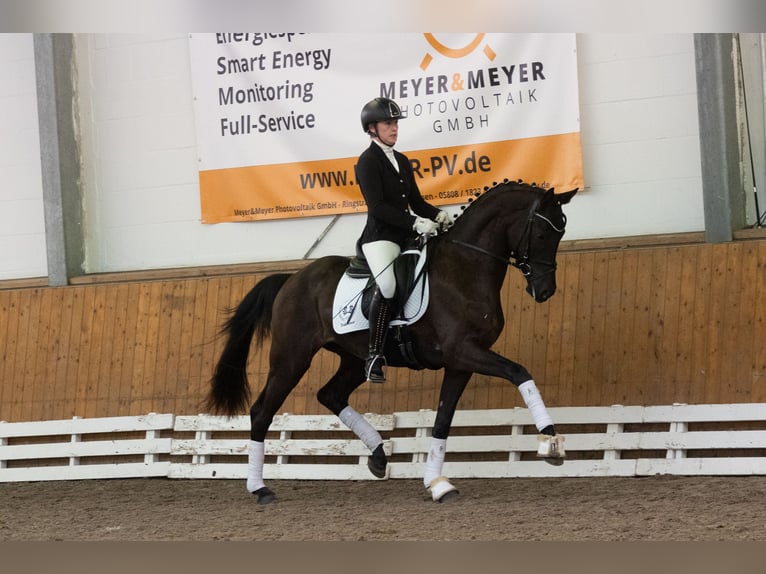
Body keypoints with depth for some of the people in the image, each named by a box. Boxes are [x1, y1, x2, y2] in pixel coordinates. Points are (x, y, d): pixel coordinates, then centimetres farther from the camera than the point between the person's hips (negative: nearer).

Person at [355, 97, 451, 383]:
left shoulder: (402, 161, 18)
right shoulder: (368, 161, -5)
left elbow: (416, 202, 19)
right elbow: (377, 206, -16)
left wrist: (438, 215, -2)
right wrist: (416, 223, -22)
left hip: (406, 236, 8)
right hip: (379, 236, -8)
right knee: (388, 285, -30)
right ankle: (375, 356, -24)